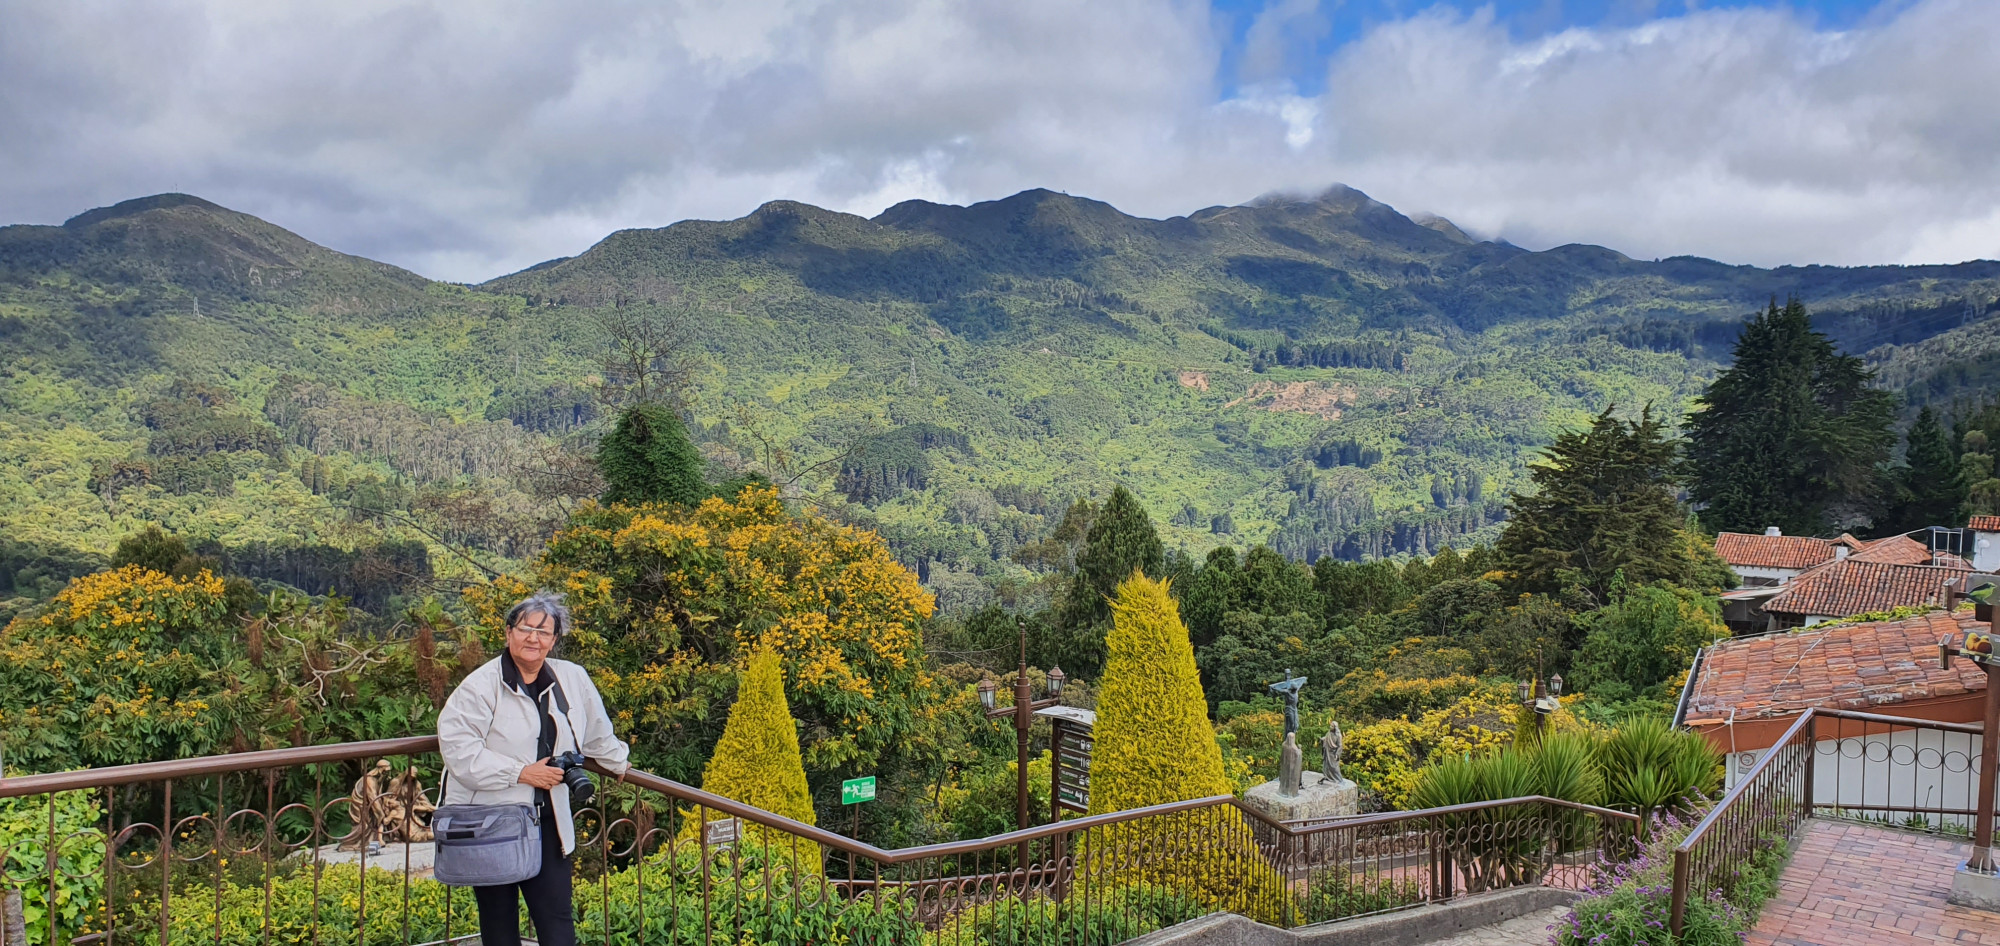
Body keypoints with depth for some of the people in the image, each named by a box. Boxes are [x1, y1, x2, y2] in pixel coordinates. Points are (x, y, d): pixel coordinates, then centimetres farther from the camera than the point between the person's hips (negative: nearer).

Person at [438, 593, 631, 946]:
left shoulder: (573, 679, 6)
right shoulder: (480, 685, -9)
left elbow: (596, 732, 24)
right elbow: (457, 747, -17)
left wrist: (616, 761, 38)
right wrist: (520, 772, -17)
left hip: (547, 822, 4)